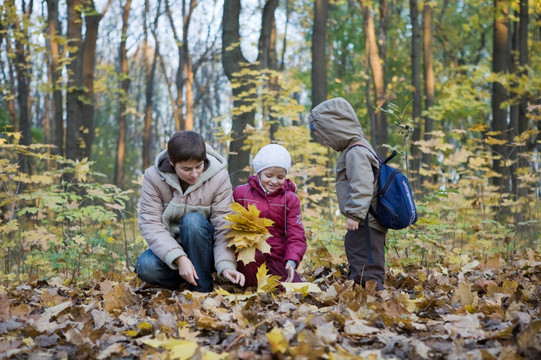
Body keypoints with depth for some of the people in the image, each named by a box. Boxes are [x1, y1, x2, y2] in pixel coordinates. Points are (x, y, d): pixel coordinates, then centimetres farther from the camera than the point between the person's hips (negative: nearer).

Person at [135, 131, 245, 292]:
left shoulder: (219, 177, -13)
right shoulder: (153, 177, -12)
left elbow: (224, 227, -17)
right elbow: (150, 224, -19)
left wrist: (226, 266, -32)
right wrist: (179, 259, -33)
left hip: (202, 249, 0)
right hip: (168, 247, 0)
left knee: (193, 220, -32)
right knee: (146, 267, -31)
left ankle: (202, 289, -20)